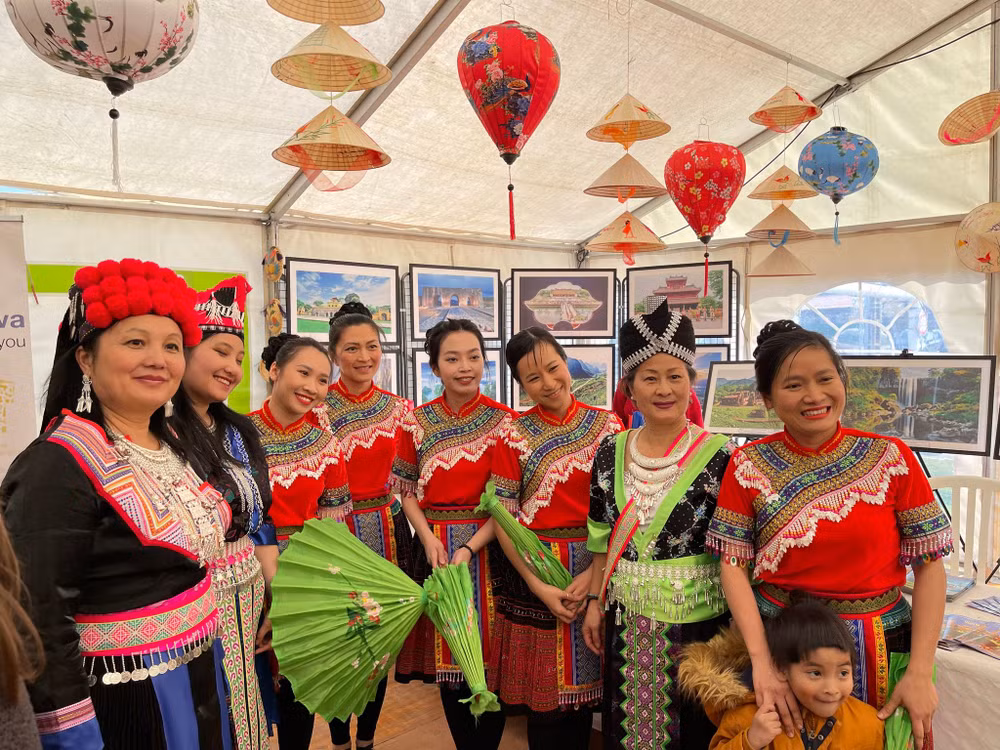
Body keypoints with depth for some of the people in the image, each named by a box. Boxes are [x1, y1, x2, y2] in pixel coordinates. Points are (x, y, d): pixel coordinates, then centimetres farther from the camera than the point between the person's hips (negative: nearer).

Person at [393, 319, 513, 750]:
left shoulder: (502, 420, -6)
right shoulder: (418, 422, 3)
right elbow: (405, 489, 7)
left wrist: (470, 548, -18)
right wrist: (430, 540, -8)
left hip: (487, 548, -3)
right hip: (435, 548, 3)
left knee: (490, 658, 5)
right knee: (445, 657, 13)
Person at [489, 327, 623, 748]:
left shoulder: (608, 426, 0)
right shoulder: (515, 436, -3)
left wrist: (594, 573, -12)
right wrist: (538, 585, -10)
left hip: (595, 568, 1)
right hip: (533, 570, -1)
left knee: (585, 685, 14)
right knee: (543, 694, 9)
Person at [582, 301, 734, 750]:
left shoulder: (717, 456, -12)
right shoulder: (610, 452, 0)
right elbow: (603, 540, 7)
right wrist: (595, 603, 7)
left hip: (696, 618, -3)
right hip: (627, 618, 4)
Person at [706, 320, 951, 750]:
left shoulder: (892, 458, -8)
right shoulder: (748, 466, -8)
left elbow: (930, 565, -6)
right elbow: (734, 566, -9)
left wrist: (920, 673, -10)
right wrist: (762, 663, -17)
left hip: (878, 646, 0)